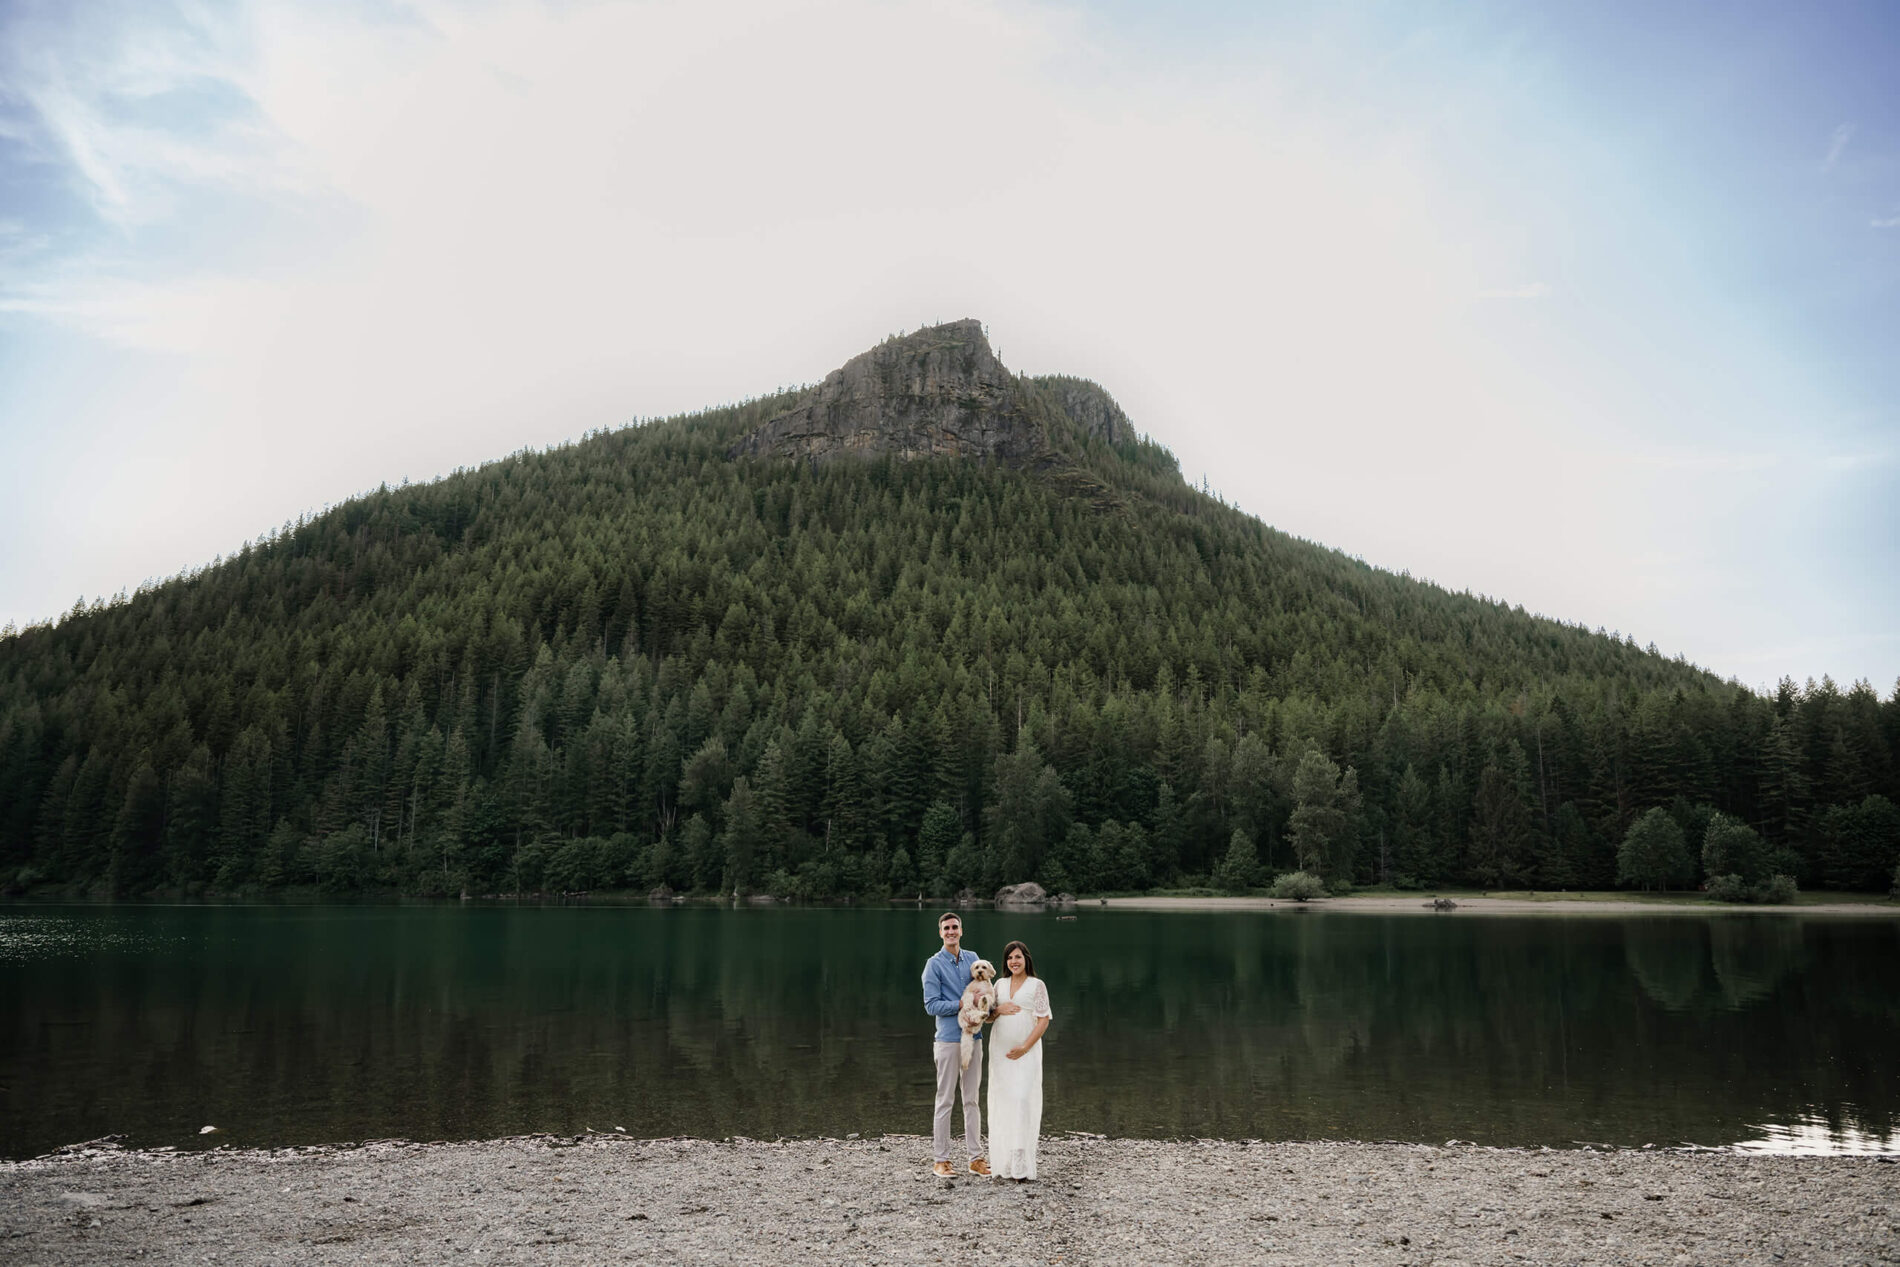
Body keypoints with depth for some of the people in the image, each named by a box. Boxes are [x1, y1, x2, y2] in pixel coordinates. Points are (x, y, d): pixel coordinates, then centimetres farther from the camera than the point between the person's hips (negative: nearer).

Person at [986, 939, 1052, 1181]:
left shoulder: (1037, 985, -1)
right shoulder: (1000, 984, 11)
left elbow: (1044, 1020, -6)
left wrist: (1025, 1047, -14)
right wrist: (998, 1010, -7)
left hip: (1025, 1051, -4)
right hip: (1000, 1050, 4)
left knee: (1023, 1100, -12)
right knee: (1002, 1102, 2)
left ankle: (1022, 1166, -10)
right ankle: (1005, 1164, 8)